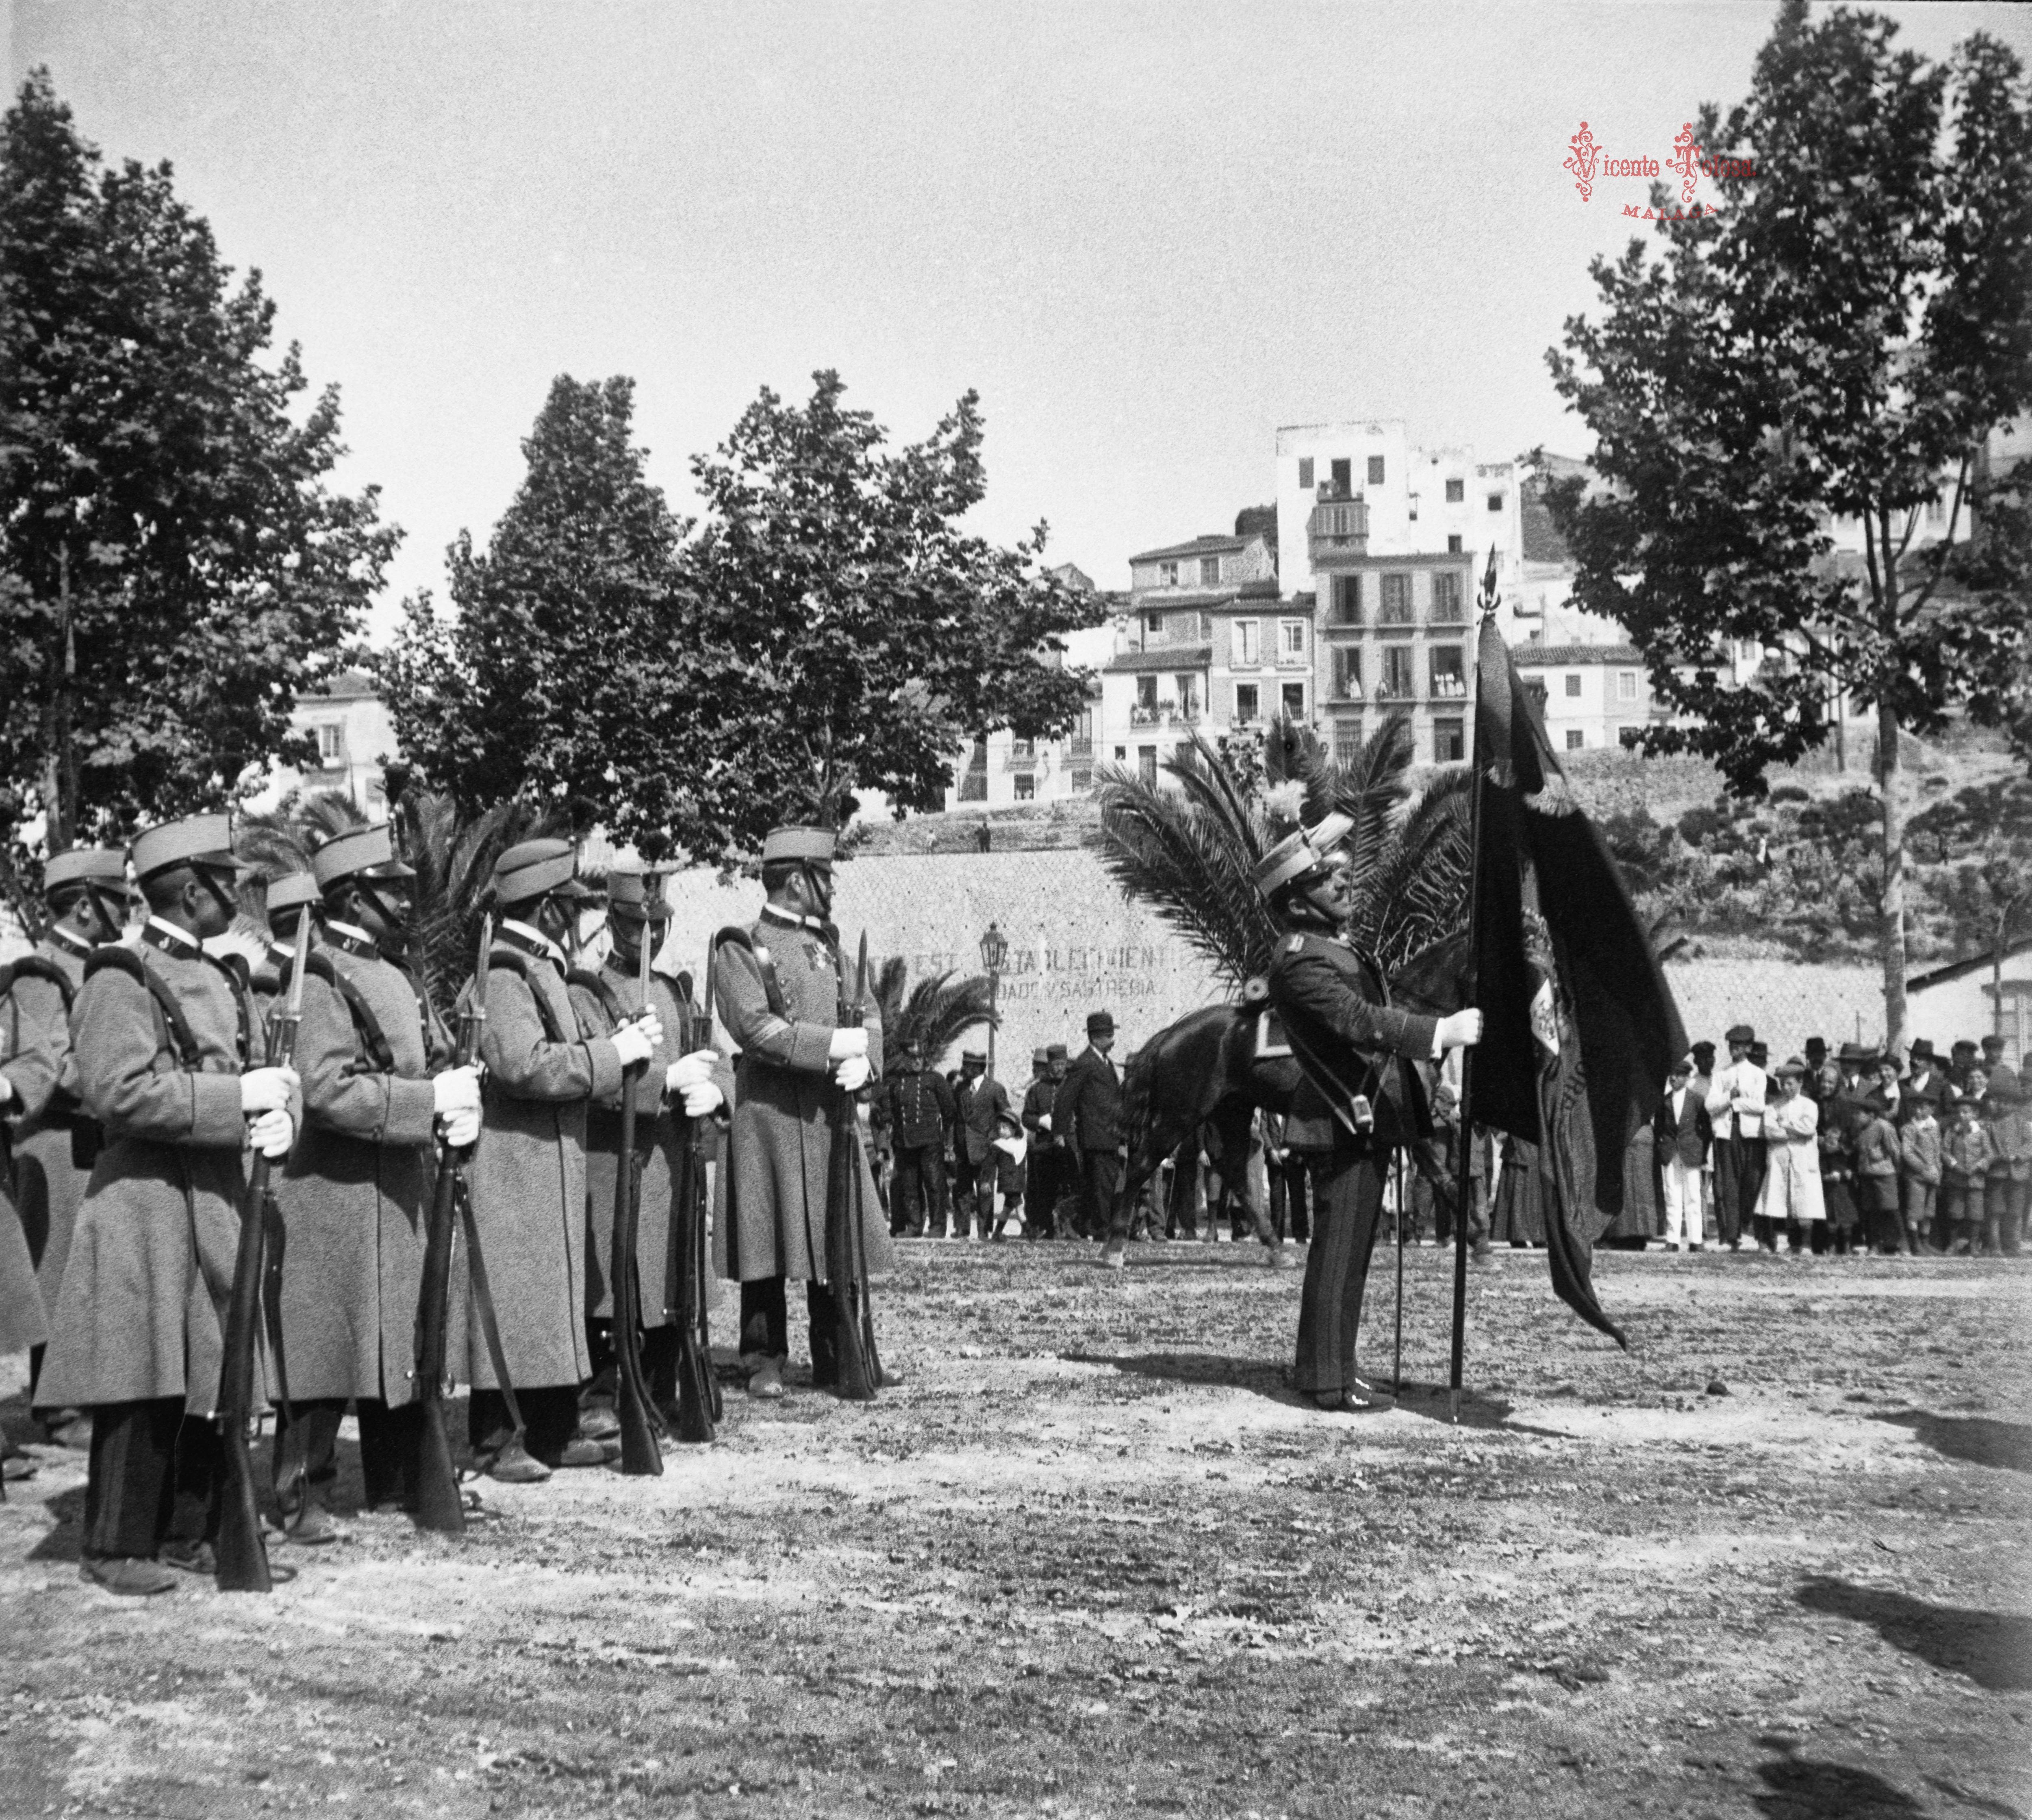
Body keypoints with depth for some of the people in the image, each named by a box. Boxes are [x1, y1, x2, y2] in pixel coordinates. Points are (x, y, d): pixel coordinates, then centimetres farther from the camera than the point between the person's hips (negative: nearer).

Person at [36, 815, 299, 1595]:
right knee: (146, 1383, -4)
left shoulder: (223, 981, 17)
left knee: (218, 1378, 10)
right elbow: (117, 1090, -19)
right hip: (150, 1205, -8)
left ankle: (194, 1532, 20)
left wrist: (279, 1114, -6)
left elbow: (267, 1075, 17)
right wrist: (236, 1098, -18)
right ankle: (118, 1545, 6)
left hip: (222, 1202, 8)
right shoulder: (121, 980, -8)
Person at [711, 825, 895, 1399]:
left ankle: (839, 1357, 16)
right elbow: (754, 1028, -16)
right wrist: (834, 1045, -18)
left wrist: (864, 1059, -9)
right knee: (768, 1240, -1)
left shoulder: (828, 945, 18)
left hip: (831, 1114, 6)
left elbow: (869, 1011, 13)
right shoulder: (740, 949, -4)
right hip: (769, 1114, -6)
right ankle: (765, 1361, 8)